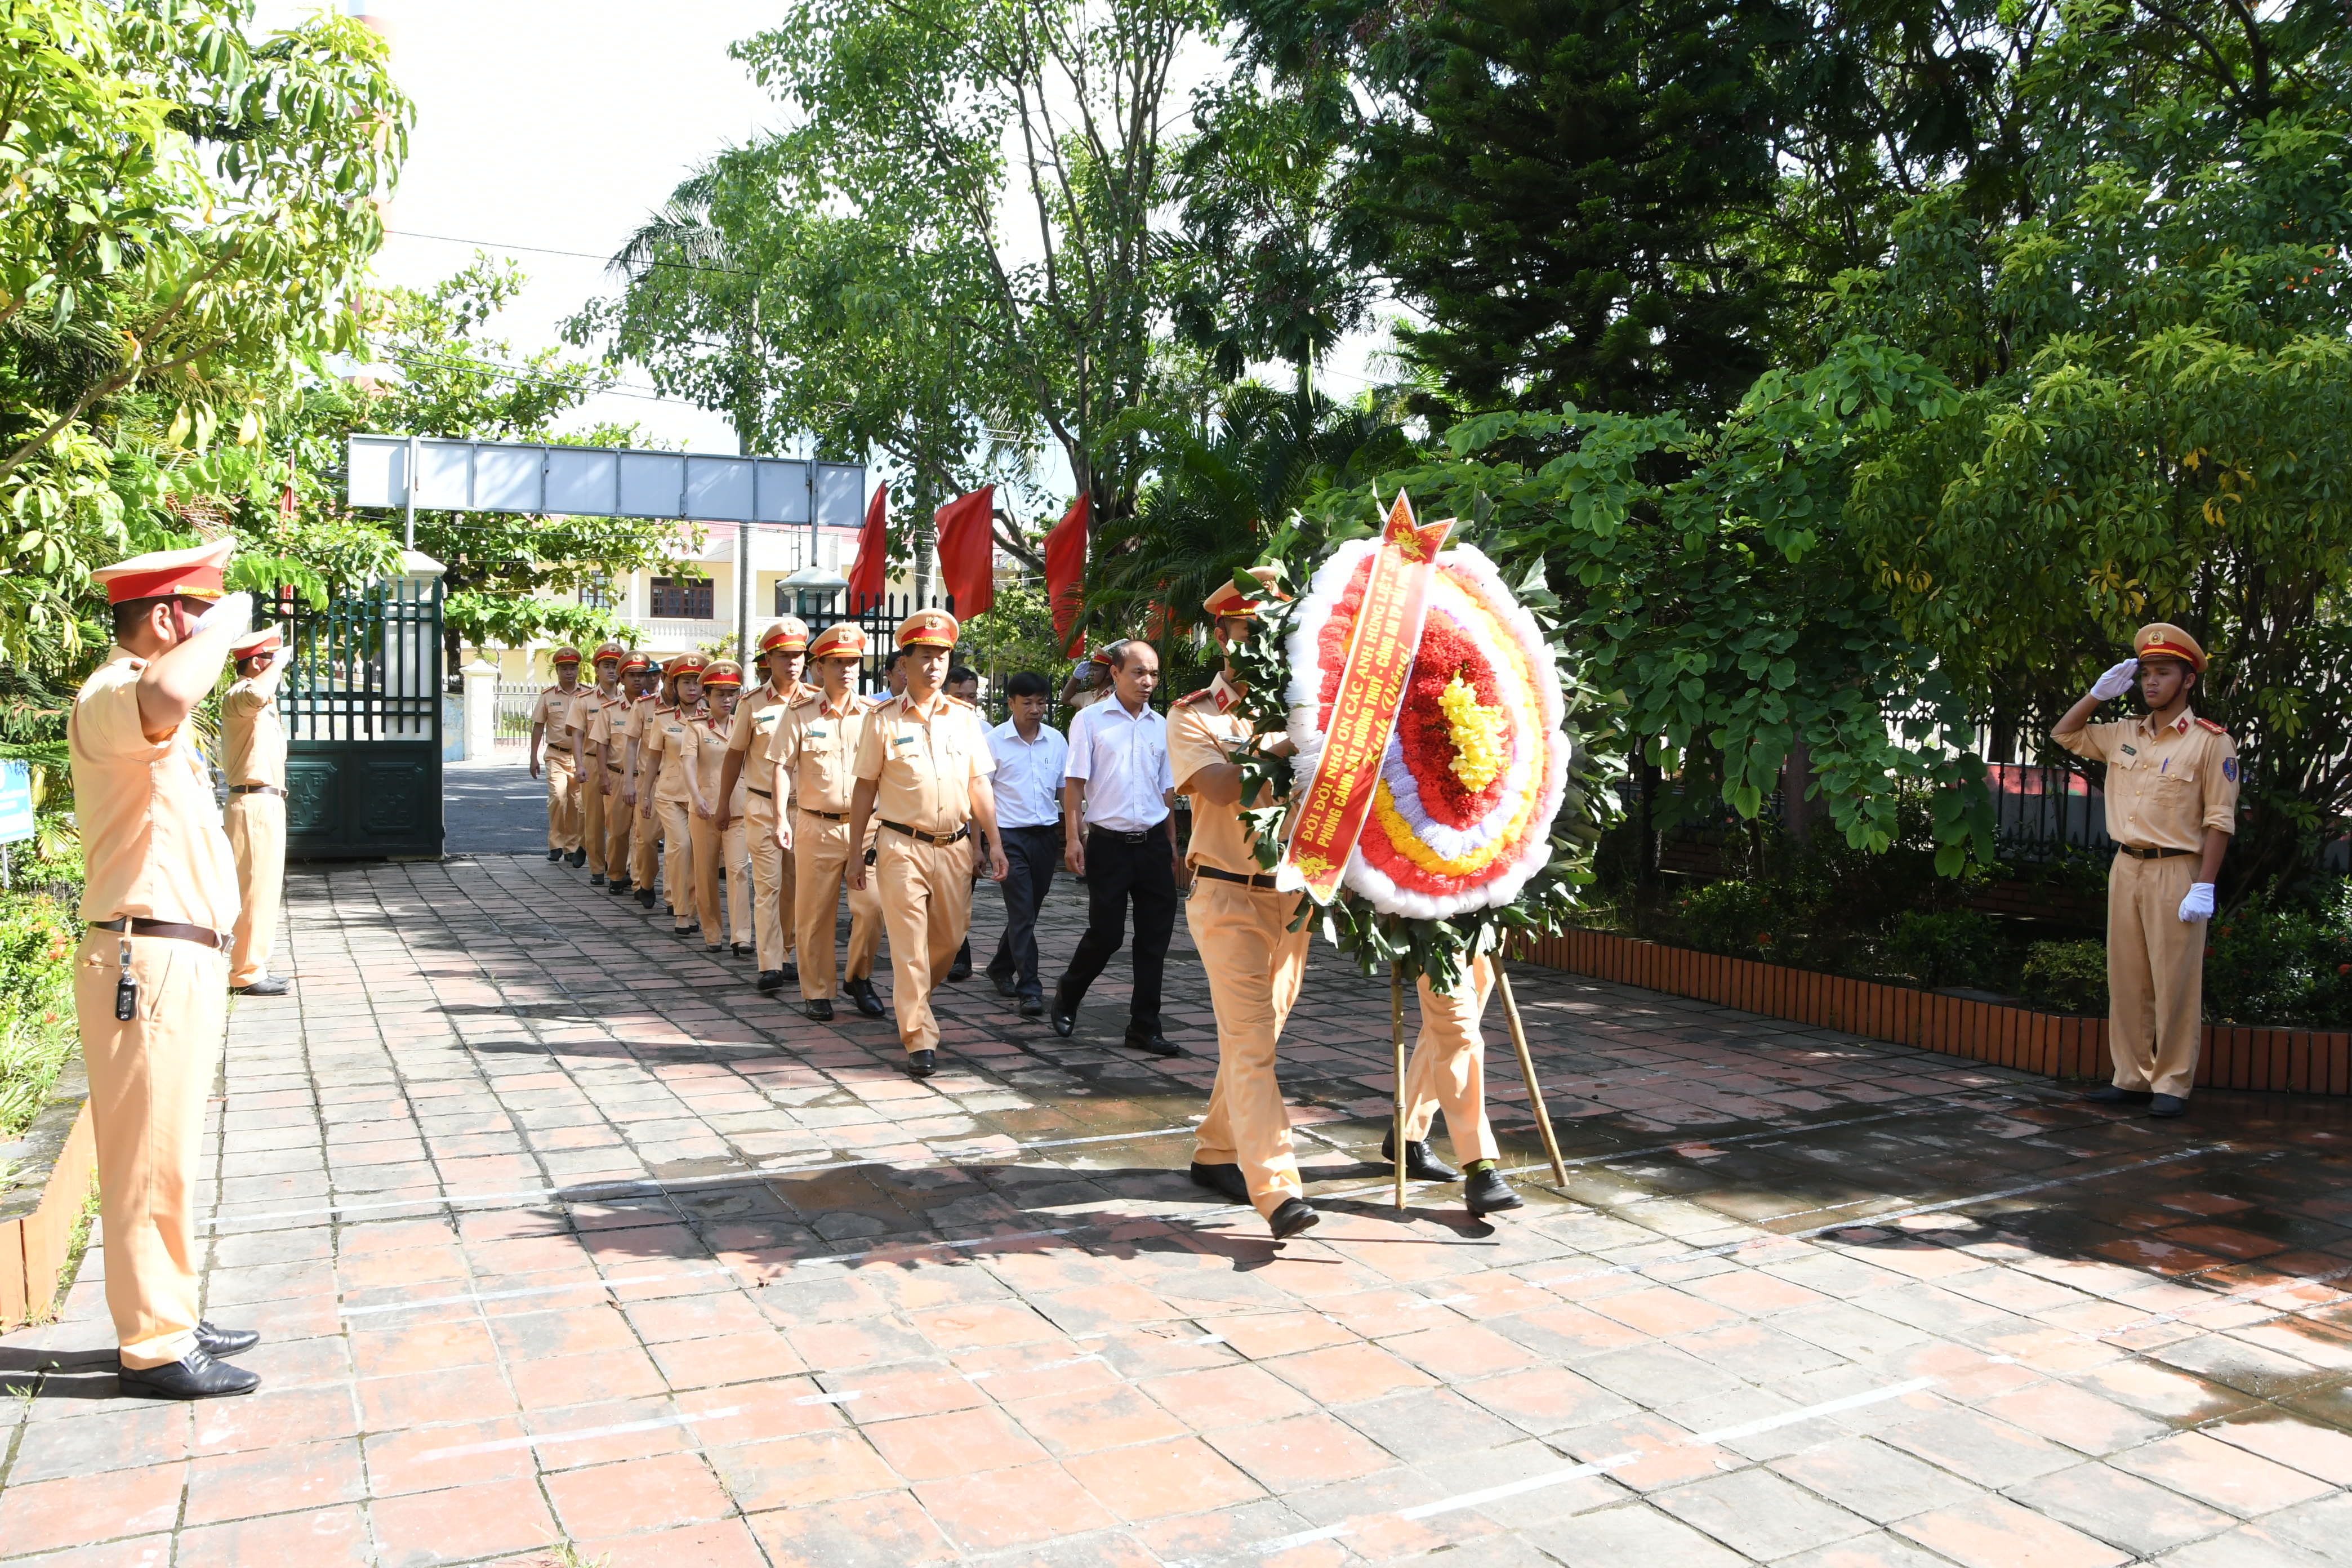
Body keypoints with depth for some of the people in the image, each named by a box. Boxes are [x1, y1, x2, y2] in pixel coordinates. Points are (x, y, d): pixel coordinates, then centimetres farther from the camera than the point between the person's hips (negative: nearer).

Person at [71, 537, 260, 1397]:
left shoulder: (148, 719, 17)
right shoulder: (109, 698, -17)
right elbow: (170, 692, -40)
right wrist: (227, 622, -25)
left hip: (182, 959, 10)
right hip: (147, 962, -10)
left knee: (167, 1155, 17)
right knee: (150, 1159, -2)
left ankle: (168, 1320, 29)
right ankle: (154, 1348, 7)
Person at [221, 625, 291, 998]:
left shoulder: (262, 704, 22)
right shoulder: (238, 695, -11)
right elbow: (256, 694, -38)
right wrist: (279, 663, -26)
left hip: (269, 802, 11)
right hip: (254, 803, -11)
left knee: (265, 887, 14)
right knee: (256, 888, -10)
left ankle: (252, 966, 20)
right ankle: (246, 974, -6)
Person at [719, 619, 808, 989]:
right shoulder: (753, 704, 0)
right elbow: (735, 754, 9)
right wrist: (723, 803, 10)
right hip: (762, 805, -2)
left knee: (794, 884, 8)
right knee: (767, 885, -6)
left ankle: (783, 955, 21)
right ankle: (770, 967, -6)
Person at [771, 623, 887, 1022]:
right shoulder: (801, 713, 1)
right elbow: (783, 766, 2)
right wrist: (782, 817, -6)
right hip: (815, 825, -1)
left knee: (873, 906, -8)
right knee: (814, 912, 5)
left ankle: (859, 978, 15)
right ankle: (816, 992, 19)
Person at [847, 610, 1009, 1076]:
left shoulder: (964, 718, 7)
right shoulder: (884, 719, -2)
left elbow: (979, 784, 10)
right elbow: (865, 788, 1)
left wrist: (995, 842, 4)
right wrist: (856, 853, 0)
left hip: (955, 846, 4)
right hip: (903, 845, -4)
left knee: (949, 939, 12)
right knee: (910, 946, -5)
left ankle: (911, 1002, 39)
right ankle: (920, 1040, 1)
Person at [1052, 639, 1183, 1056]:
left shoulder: (1161, 725, 11)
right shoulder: (1090, 720, -1)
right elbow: (1074, 783, -3)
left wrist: (1172, 846, 14)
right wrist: (1072, 838, -11)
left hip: (1153, 843, 4)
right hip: (1109, 844, -4)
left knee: (1155, 936, 4)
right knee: (1105, 933, 0)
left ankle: (1144, 1026, 13)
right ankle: (1067, 998, 27)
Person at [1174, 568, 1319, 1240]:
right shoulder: (1193, 717, -1)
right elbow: (1224, 787, -19)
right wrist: (1288, 747, -23)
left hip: (1293, 895, 5)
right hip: (1230, 899, -5)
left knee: (1257, 1036, 13)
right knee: (1249, 1042, -10)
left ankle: (1217, 1153, 29)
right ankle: (1277, 1190, -14)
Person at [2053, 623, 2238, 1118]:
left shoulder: (2210, 742, -5)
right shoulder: (2124, 734, 11)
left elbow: (2219, 821, -9)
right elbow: (2064, 734, 23)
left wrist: (2204, 887, -15)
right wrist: (2099, 693, 10)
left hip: (2175, 872, -6)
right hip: (2126, 868, 6)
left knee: (2175, 983, -3)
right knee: (2126, 980, 8)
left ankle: (2173, 1085, 4)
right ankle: (2132, 1077, 15)